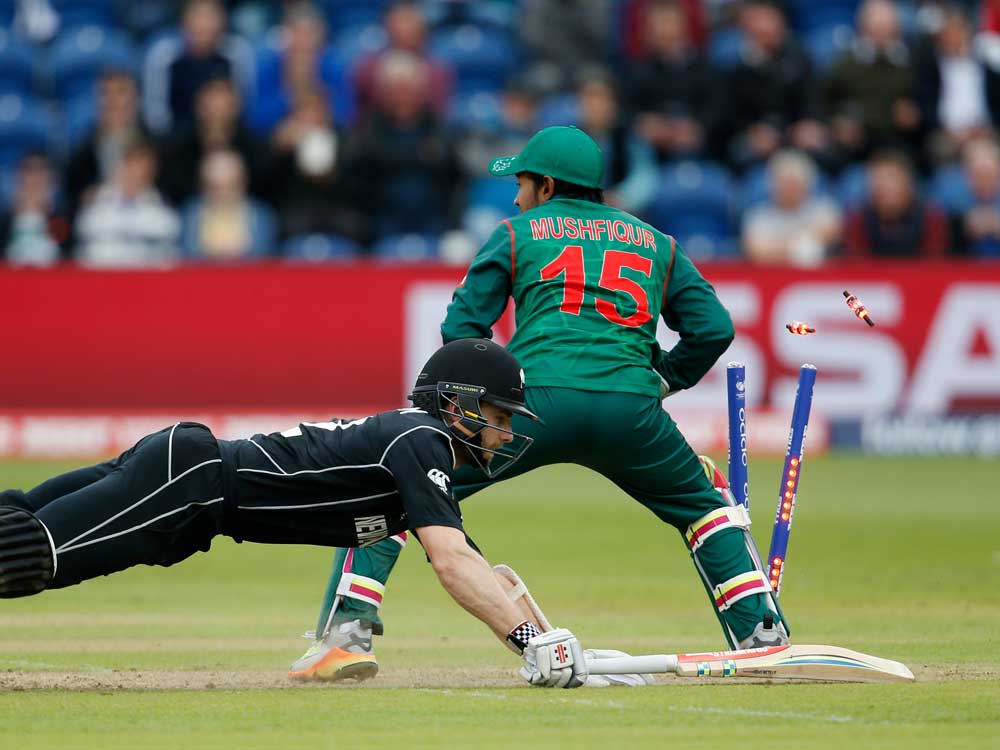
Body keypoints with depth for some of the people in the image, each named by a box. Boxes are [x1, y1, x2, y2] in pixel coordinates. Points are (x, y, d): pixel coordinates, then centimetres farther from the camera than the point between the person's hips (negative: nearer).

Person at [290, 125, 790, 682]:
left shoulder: (517, 233, 18)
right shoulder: (657, 243, 25)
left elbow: (462, 328, 11)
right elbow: (715, 327, 15)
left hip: (536, 400, -2)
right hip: (632, 411, 3)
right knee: (705, 506, 28)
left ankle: (348, 633, -8)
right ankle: (761, 634, 12)